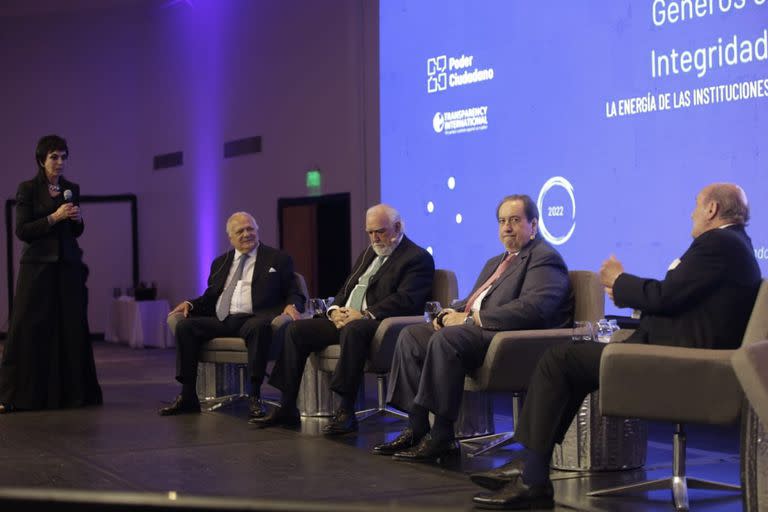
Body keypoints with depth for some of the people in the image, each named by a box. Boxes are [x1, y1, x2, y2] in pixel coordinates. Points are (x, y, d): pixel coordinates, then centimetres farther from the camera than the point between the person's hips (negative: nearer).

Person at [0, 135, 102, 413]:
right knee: (30, 329, -6)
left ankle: (72, 391, 12)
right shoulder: (27, 189, -2)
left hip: (68, 265, 4)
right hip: (38, 265, -4)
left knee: (71, 328, 4)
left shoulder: (72, 189, 11)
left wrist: (78, 220, -2)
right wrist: (54, 218, -16)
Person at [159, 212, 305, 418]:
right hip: (220, 321, 5)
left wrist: (291, 305, -15)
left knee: (260, 327, -39)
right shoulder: (220, 263, 24)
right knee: (184, 326, -19)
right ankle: (188, 397, -17)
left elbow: (295, 294, 9)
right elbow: (210, 298, 25)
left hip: (252, 319, -4)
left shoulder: (278, 259, 12)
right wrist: (190, 304, 4)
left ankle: (254, 396, -35)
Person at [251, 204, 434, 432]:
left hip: (379, 324, -8)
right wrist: (335, 310, 0)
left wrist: (365, 315, -24)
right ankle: (287, 407, -4)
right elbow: (346, 289, 23)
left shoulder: (418, 258, -3)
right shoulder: (369, 253, 24)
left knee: (353, 329, -40)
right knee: (296, 329, -5)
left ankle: (346, 411, -38)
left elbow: (404, 300, -16)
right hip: (345, 319, 9)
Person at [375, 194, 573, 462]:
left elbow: (531, 309, -20)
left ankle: (441, 437, -28)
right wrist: (452, 313, 3)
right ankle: (417, 428, -8)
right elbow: (472, 301, 29)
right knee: (411, 335, -2)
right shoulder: (496, 262, 28)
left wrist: (472, 319, -19)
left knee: (446, 339, -33)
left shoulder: (545, 259, -5)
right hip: (475, 329, 10)